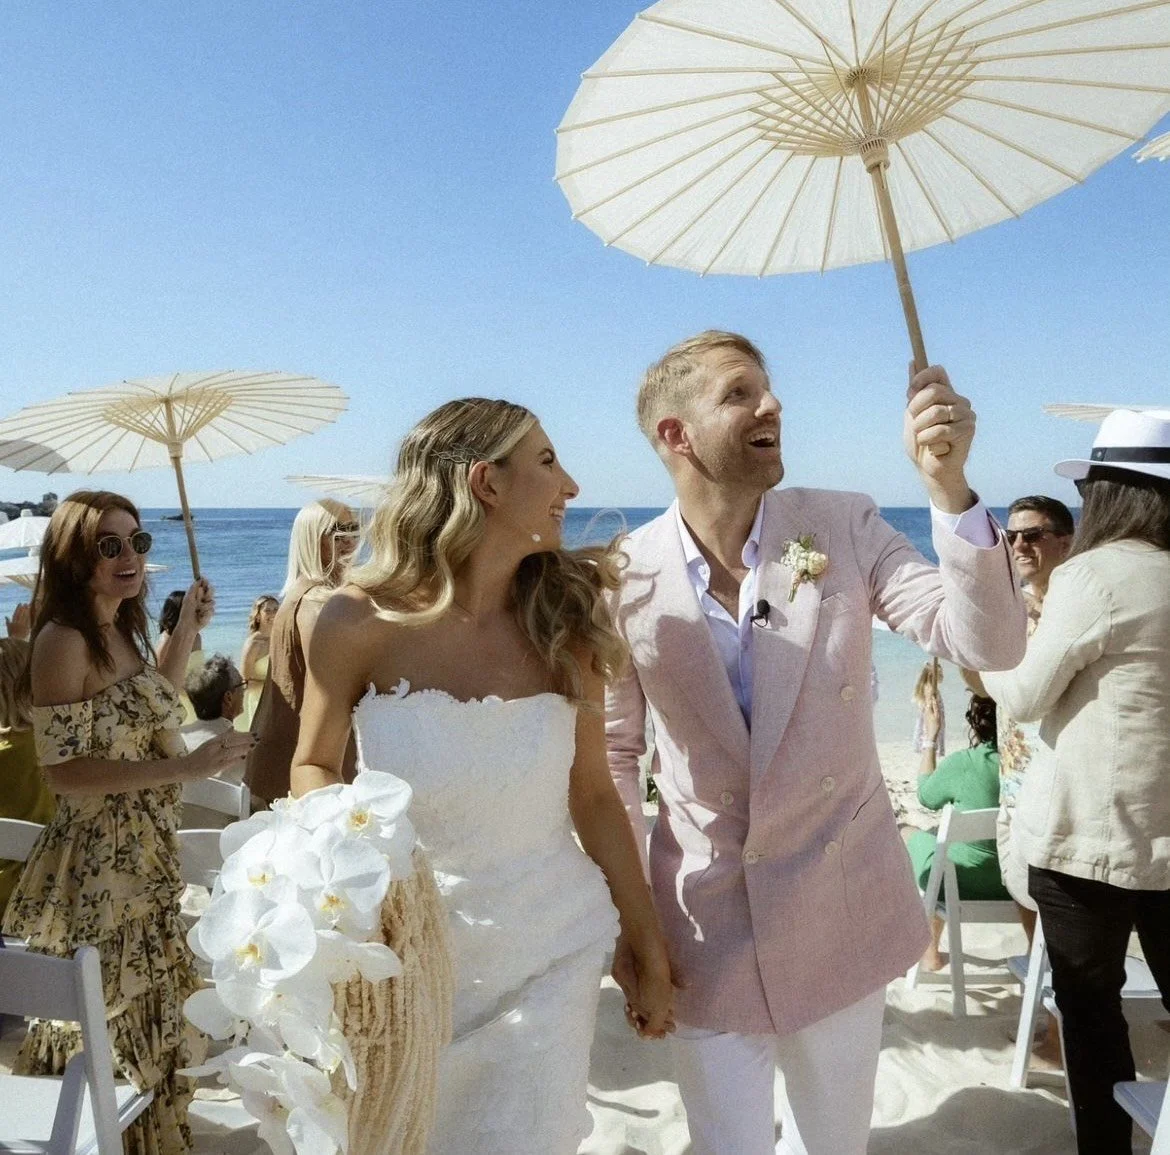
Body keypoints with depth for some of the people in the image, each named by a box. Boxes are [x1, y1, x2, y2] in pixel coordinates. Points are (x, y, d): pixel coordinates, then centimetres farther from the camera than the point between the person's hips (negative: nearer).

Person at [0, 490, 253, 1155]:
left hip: (145, 851, 9)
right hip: (100, 858, -9)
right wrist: (188, 768, -26)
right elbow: (62, 769, -23)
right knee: (110, 1025, 6)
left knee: (146, 1012, 22)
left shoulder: (122, 630, 6)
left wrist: (187, 632, 13)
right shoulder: (63, 640, -19)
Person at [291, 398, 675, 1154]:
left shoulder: (566, 623, -8)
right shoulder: (362, 621, -15)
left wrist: (647, 946, 6)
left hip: (548, 952, 1)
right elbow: (313, 768, 0)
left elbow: (595, 796, 0)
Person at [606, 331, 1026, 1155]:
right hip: (706, 927, -1)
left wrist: (948, 486, -30)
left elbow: (989, 644, -16)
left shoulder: (844, 526, -9)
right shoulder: (625, 579, -12)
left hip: (844, 916, 1)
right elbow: (613, 753, 0)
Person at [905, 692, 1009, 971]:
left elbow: (927, 796, 0)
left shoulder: (963, 763, -21)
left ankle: (930, 952, 30)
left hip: (966, 882, -3)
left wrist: (931, 737, 6)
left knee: (917, 841, 24)